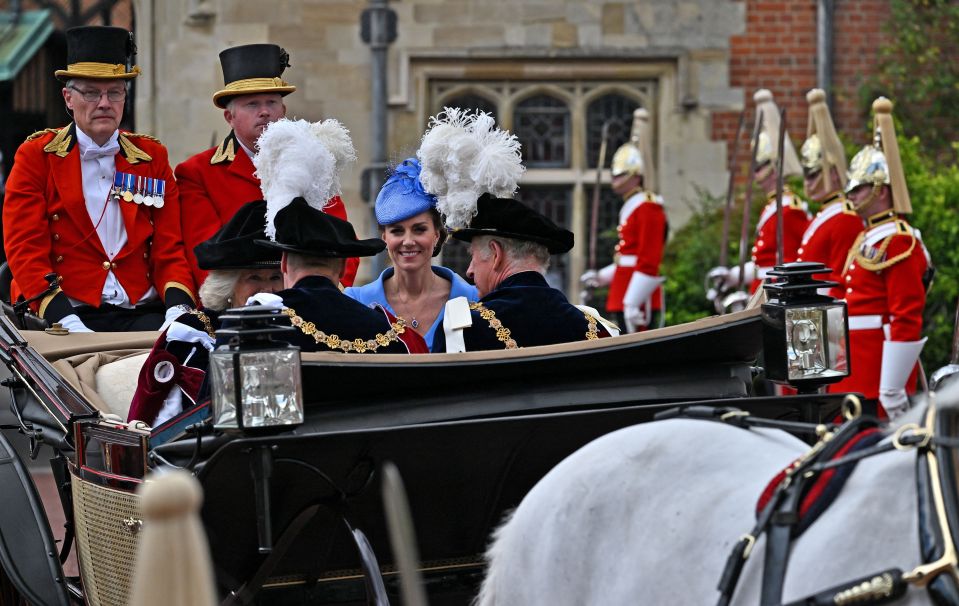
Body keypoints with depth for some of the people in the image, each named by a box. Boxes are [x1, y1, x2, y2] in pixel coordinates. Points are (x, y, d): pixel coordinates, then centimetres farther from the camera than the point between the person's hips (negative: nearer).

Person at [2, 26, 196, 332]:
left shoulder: (153, 157, 15)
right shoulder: (36, 156, 5)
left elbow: (170, 249, 11)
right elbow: (25, 250, -3)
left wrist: (178, 310, -10)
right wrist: (68, 324, -17)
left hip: (141, 315, 3)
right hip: (68, 315, -3)